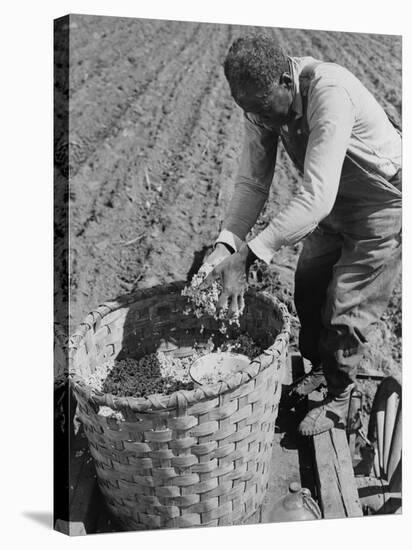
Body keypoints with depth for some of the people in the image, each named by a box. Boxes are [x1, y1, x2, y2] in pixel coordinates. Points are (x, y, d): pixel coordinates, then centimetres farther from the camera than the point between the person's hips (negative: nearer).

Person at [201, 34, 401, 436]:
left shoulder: (329, 93, -36)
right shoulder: (263, 101, -14)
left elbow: (316, 198, -42)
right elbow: (253, 181, -12)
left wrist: (248, 256, -45)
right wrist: (226, 244, -26)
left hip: (381, 206, -7)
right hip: (332, 205, 7)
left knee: (345, 311, -1)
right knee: (307, 293, 13)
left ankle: (338, 401, 23)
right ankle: (318, 370, 39)